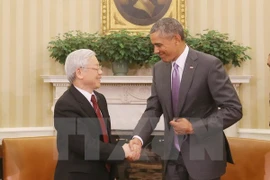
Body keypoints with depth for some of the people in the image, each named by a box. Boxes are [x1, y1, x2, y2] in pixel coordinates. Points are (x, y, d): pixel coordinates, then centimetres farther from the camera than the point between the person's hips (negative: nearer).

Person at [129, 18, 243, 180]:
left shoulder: (210, 65, -14)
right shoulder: (159, 69, 3)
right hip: (173, 154, 5)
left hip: (203, 155, -5)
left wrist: (194, 127, -19)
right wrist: (138, 138, -13)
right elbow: (153, 110, 5)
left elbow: (234, 109, -14)